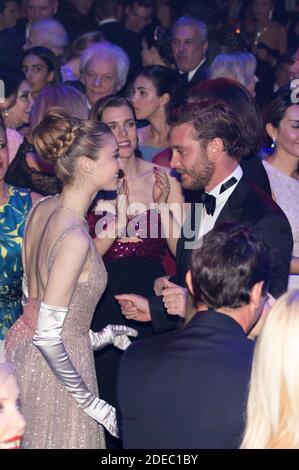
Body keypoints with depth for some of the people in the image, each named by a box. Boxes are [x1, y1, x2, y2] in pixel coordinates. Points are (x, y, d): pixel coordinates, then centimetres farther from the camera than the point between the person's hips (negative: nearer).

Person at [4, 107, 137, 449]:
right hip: (53, 370, -9)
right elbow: (47, 335, -26)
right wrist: (92, 403, -19)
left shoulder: (42, 209, -1)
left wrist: (92, 337, 15)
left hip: (21, 350, 9)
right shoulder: (73, 237, -26)